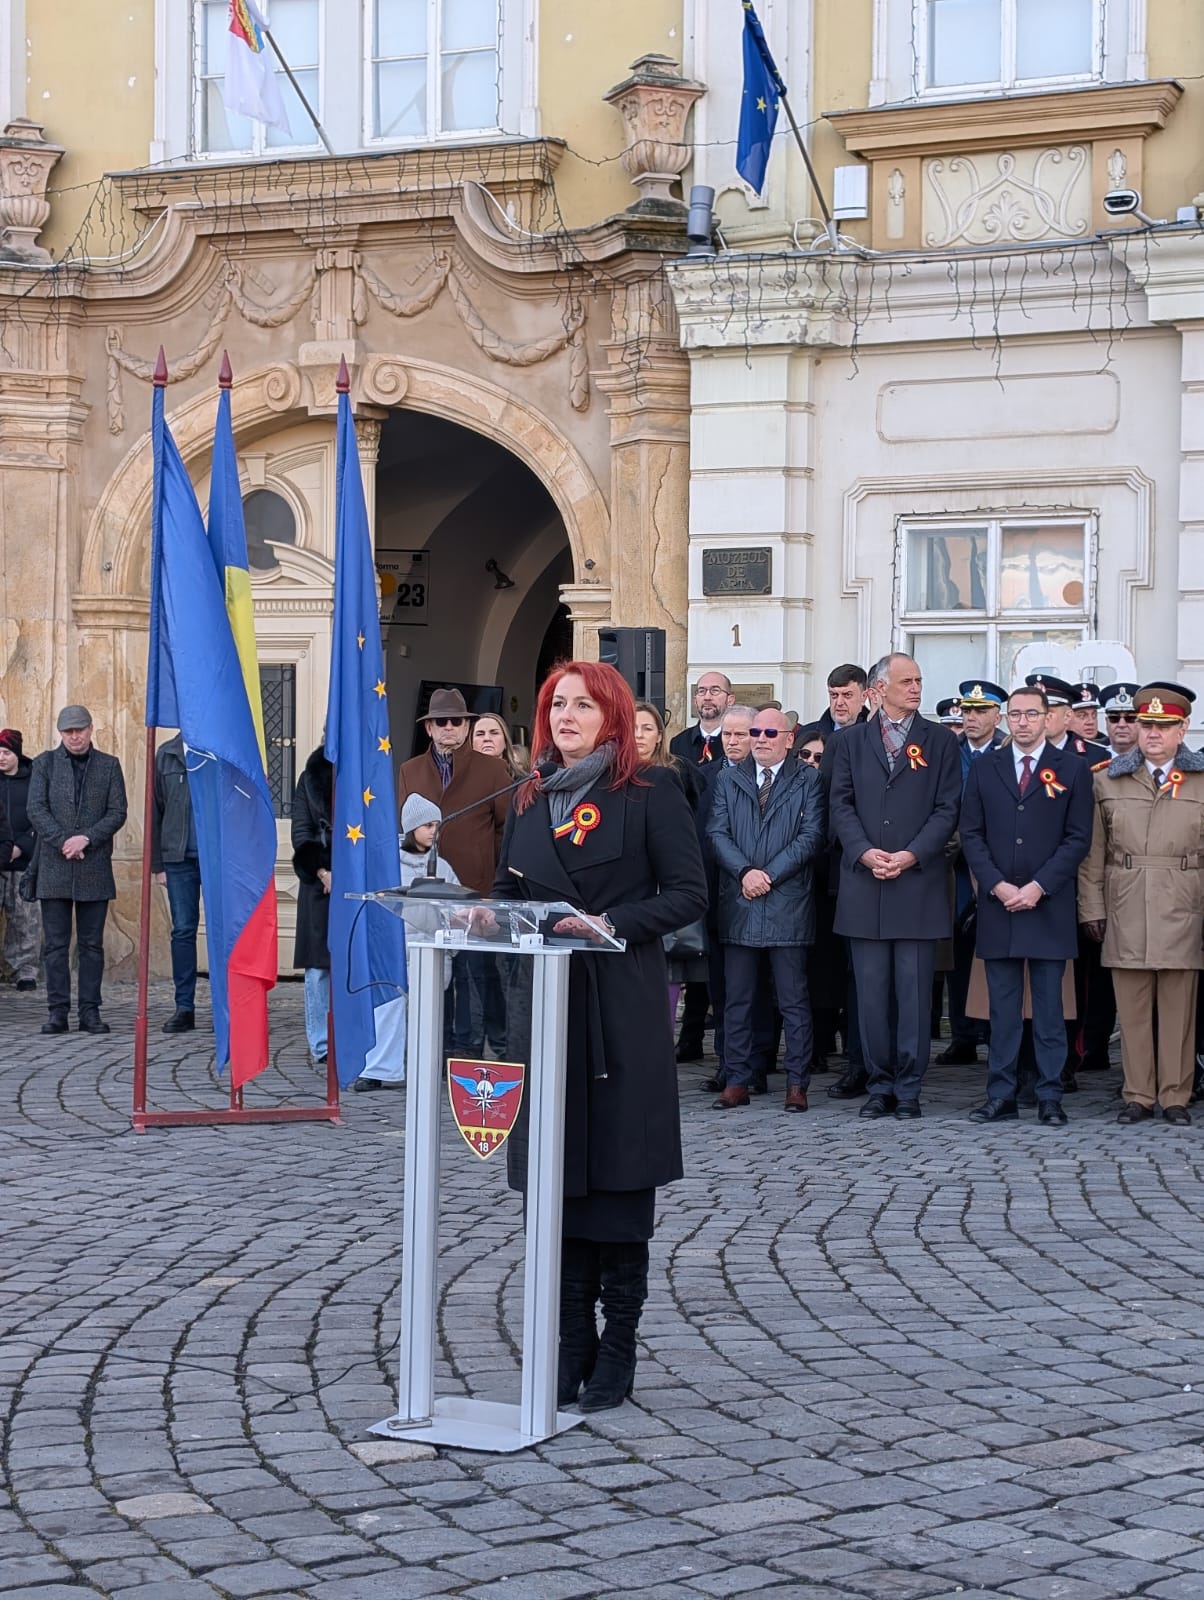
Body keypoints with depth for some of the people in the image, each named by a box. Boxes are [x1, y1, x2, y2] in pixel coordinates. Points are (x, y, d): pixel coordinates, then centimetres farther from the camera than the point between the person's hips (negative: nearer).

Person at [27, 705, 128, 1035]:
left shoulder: (109, 765, 9)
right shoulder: (45, 763, 9)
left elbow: (117, 813, 2)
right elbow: (36, 810, 0)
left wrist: (86, 839, -12)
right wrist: (63, 842, -12)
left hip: (95, 868, 0)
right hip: (54, 868, 0)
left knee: (92, 944, 3)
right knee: (56, 944, 0)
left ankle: (90, 1012, 6)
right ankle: (58, 1011, 2)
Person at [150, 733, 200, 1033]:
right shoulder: (166, 755, 10)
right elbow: (155, 811, 11)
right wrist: (157, 863, 6)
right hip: (180, 859, 2)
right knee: (182, 931, 3)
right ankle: (184, 1008, 7)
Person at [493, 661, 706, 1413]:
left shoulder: (651, 793, -2)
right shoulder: (533, 799, 15)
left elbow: (689, 893, -7)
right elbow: (510, 892, 19)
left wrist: (611, 922, -18)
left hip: (623, 1010, -5)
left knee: (620, 1175, -1)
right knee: (559, 1176, 6)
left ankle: (618, 1350, 7)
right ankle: (572, 1343, 13)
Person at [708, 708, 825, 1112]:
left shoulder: (807, 780, 5)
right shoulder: (728, 780, 13)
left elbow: (811, 835, -4)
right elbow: (717, 832, 4)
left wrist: (769, 874, -12)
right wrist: (745, 872, -12)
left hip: (788, 902, -3)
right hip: (738, 903, 3)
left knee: (794, 1000, 1)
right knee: (737, 999, 5)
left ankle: (797, 1083, 5)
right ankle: (737, 1081, 11)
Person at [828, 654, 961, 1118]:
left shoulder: (940, 741, 7)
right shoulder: (851, 741, 11)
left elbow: (947, 809, 1)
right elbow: (841, 805, 5)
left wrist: (912, 855, -12)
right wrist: (865, 853, -11)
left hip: (918, 883, -1)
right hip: (864, 885, 1)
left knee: (914, 991, -1)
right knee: (871, 992, 4)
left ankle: (908, 1087, 5)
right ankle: (879, 1084, 12)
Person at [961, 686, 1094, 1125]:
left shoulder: (1072, 770, 4)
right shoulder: (984, 768, 10)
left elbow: (1078, 838, 0)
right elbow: (971, 834, 6)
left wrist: (1039, 886, -10)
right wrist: (997, 885, -7)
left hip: (1049, 906, -2)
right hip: (997, 905, 2)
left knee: (1049, 1006, 2)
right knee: (1003, 1007, 4)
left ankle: (1050, 1096, 6)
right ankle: (1001, 1096, 6)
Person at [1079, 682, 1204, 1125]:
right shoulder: (1107, 780, 9)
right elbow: (1093, 852, 8)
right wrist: (1092, 908, 3)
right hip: (1126, 911, 1)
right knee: (1132, 1006, 3)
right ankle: (1138, 1095, 11)